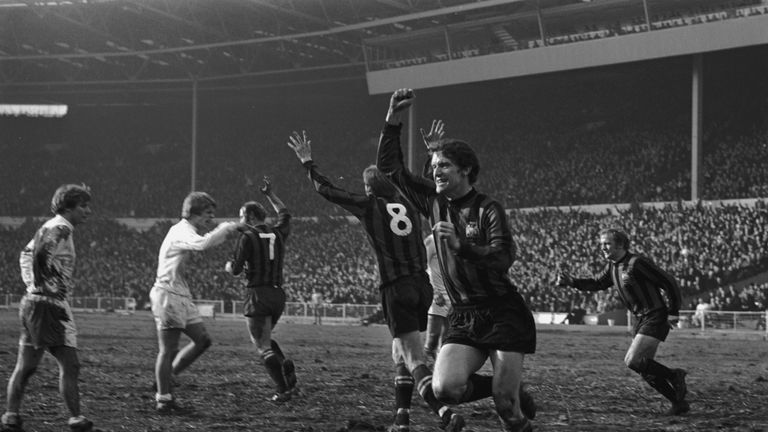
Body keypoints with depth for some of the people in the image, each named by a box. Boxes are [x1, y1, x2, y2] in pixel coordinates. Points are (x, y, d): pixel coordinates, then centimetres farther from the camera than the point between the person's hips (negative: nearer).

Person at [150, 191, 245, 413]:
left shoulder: (189, 231, 16)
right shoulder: (181, 232, -16)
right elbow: (202, 244, -35)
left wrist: (225, 229, 8)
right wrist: (228, 227, -26)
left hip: (183, 296, 10)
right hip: (168, 294, -10)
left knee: (202, 340, 8)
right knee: (168, 350, -4)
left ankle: (166, 378, 17)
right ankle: (163, 400, 2)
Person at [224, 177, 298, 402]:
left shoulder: (247, 237, -9)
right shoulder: (277, 234, 8)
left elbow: (236, 270, -10)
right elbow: (285, 214, 29)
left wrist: (229, 265, 11)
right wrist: (270, 194, 36)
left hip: (258, 295, -7)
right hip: (278, 293, 7)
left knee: (263, 347, 0)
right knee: (264, 339, 25)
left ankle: (284, 390, -7)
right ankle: (286, 365, 1)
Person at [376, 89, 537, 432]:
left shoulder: (487, 209, -8)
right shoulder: (433, 201, 7)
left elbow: (503, 258, -22)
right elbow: (390, 168, 7)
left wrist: (461, 244, -34)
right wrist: (392, 123, -4)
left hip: (503, 314, -5)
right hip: (463, 317, 5)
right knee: (445, 388, -19)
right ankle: (515, 397, 8)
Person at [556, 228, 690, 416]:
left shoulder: (636, 263, -18)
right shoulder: (613, 267, 9)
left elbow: (669, 282, -16)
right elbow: (597, 283, 22)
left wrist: (673, 313, -14)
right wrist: (571, 282, 5)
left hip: (656, 317, -9)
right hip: (641, 318, 9)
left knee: (632, 361, -17)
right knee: (645, 368, 7)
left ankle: (674, 376, 1)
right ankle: (679, 402, 16)